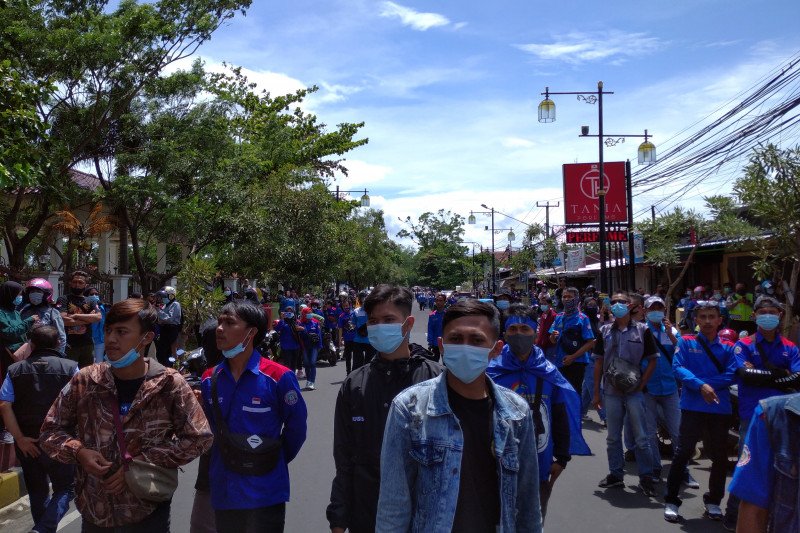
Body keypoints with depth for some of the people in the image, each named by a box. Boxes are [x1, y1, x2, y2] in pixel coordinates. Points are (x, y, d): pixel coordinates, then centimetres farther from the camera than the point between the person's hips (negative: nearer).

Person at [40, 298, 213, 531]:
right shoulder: (85, 381, -3)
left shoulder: (169, 384, -10)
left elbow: (199, 438, -9)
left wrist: (139, 464, -14)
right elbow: (50, 431, 7)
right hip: (94, 511, 3)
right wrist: (78, 452, -13)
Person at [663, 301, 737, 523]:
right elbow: (678, 368, -9)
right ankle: (671, 501, 8)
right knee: (683, 453, -2)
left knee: (720, 456, 10)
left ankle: (713, 501, 27)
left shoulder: (728, 348, 8)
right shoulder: (686, 342, 3)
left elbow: (731, 375, -4)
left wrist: (708, 386, -14)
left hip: (720, 408, 3)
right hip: (692, 407, -2)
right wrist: (701, 386, -21)